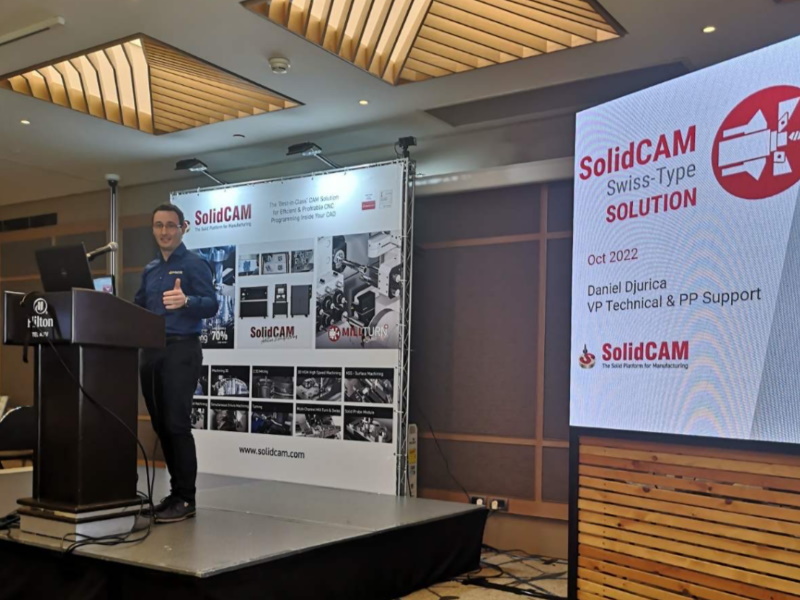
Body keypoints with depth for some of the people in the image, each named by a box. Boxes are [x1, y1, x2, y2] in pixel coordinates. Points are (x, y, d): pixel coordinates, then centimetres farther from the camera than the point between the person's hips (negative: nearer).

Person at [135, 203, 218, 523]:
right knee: (161, 425, 9)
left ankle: (185, 498, -3)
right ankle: (176, 492, 18)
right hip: (150, 351, 7)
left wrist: (186, 300, -34)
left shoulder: (195, 265, -4)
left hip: (181, 350, -7)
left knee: (177, 424, -10)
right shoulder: (150, 270, 18)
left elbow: (211, 305, -16)